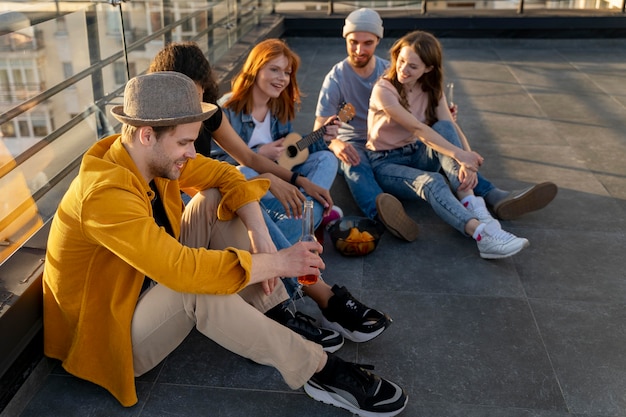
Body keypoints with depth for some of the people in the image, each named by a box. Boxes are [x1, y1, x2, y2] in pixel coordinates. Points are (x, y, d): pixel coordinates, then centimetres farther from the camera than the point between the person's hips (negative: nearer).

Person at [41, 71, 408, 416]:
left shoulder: (155, 156, -9)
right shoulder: (104, 194, -33)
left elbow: (227, 177, -1)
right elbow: (183, 269, -40)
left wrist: (262, 240, -17)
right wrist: (277, 262, -32)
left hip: (155, 286, 8)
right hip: (114, 333, -8)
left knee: (215, 201, -6)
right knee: (199, 286, -38)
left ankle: (280, 319, -12)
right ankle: (321, 371, -23)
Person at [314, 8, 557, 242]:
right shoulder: (336, 78, -9)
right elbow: (319, 129, -16)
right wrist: (335, 144, -39)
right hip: (355, 146, -4)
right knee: (354, 166, -41)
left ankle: (494, 198, -34)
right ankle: (380, 213, -72)